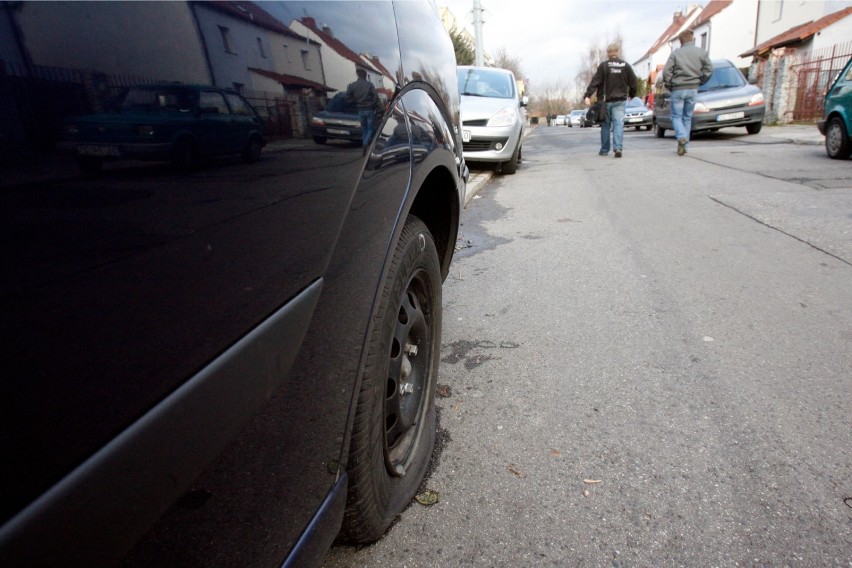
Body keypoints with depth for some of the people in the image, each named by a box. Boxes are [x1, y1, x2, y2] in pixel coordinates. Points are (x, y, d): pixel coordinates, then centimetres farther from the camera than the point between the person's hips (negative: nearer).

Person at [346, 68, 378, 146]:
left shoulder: (352, 85, 0)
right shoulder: (369, 84, -6)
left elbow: (348, 98, -3)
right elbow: (376, 97, -9)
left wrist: (356, 105, 9)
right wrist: (373, 106, 6)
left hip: (360, 110, 3)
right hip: (369, 109, -2)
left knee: (364, 128, 15)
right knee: (370, 128, 4)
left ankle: (364, 144, 13)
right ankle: (366, 143, -17)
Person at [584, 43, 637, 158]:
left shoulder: (603, 65, -6)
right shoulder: (625, 65, 4)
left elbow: (595, 81, -14)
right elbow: (633, 82, 8)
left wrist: (588, 95, -16)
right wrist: (632, 95, 23)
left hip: (606, 100, -1)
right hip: (620, 101, 1)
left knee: (605, 125, 9)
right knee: (618, 124, -2)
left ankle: (604, 150, 15)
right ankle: (618, 147, -20)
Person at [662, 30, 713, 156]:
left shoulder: (676, 53, -2)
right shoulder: (701, 52, 5)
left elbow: (666, 71, -8)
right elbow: (709, 70, 0)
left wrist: (669, 85, 5)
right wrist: (699, 82, 13)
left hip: (678, 89, -3)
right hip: (693, 89, 3)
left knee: (676, 116, 4)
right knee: (687, 117, 13)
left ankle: (682, 137, -24)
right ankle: (684, 145, 13)